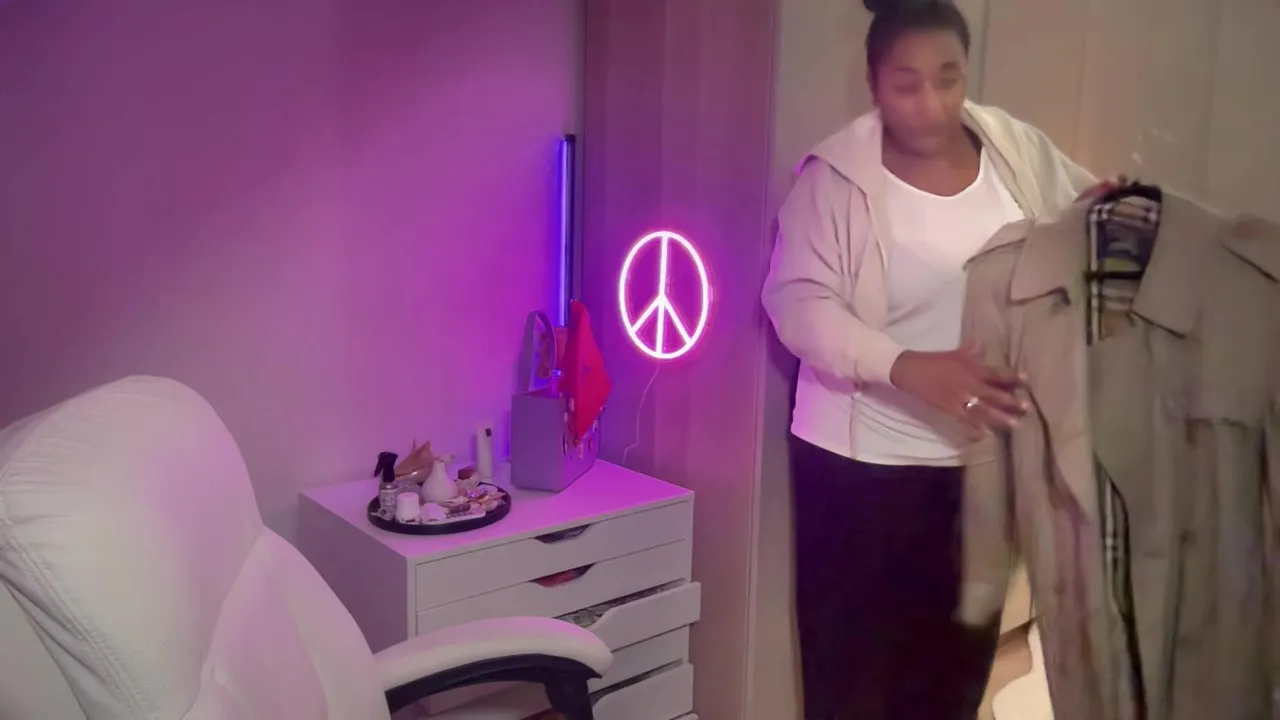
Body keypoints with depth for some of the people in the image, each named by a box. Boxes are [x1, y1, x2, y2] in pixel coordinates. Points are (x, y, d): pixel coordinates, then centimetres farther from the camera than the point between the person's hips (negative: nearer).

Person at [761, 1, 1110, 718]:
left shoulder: (1016, 148, 0)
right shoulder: (837, 176, -12)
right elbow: (798, 301, -18)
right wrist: (910, 368, -33)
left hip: (986, 459, 4)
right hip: (862, 462, -4)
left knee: (958, 662, 19)